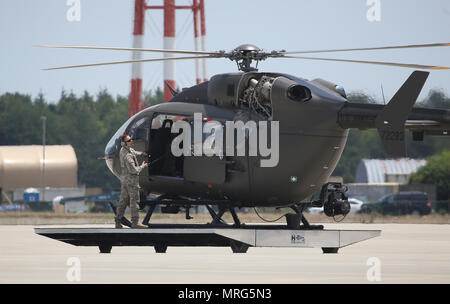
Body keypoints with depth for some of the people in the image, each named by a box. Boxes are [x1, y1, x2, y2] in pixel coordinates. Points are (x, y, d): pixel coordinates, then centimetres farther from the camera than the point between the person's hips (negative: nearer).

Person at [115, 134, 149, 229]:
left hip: (124, 179, 10)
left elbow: (133, 152, 30)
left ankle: (117, 222, 15)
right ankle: (135, 223, -7)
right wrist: (142, 166, -8)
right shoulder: (127, 156, -25)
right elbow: (133, 170, -24)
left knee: (123, 200, 13)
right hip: (131, 180, -10)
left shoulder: (123, 150, 6)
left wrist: (141, 153, 41)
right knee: (134, 201, -6)